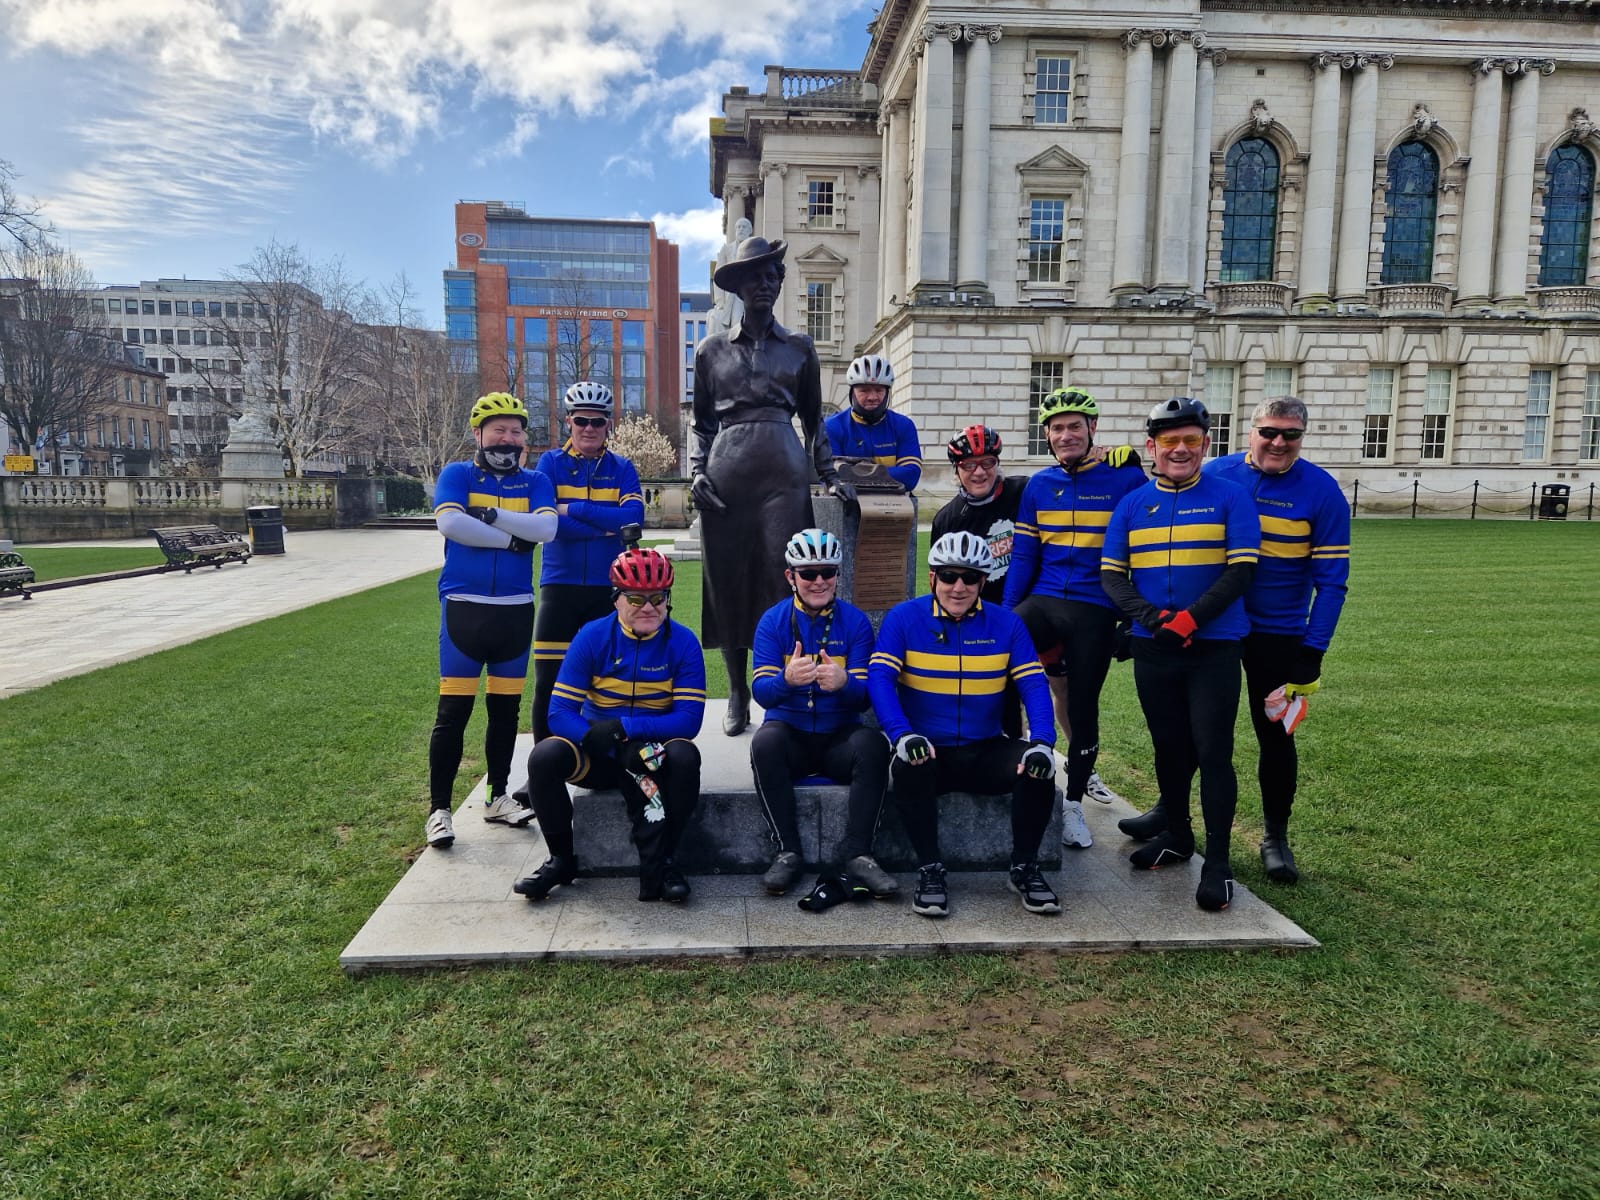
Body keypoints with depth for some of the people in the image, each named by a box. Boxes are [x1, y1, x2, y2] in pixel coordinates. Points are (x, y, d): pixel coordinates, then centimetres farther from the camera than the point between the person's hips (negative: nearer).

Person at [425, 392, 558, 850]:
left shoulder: (535, 482, 8)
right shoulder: (456, 475, 2)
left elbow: (546, 528, -11)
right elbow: (450, 523, -17)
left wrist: (490, 513, -17)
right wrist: (512, 539, -14)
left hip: (515, 611, 3)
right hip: (464, 609, -3)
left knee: (505, 709, 11)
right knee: (453, 711, -3)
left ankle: (497, 797, 25)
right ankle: (439, 808, 7)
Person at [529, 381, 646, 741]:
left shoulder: (622, 468, 7)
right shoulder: (550, 463, 4)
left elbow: (633, 518, -11)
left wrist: (572, 510, -15)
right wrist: (608, 524, -12)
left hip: (609, 586, 1)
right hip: (560, 584, -1)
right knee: (549, 682, -1)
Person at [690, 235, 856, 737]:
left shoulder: (799, 348, 12)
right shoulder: (712, 349, 12)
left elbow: (813, 420, 17)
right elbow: (701, 422, 15)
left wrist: (830, 476, 8)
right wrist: (697, 471, 0)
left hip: (785, 471, 0)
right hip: (727, 473, 1)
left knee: (782, 582, -8)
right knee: (728, 582, 3)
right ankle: (738, 694, 15)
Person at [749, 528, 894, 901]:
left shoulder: (855, 621, 1)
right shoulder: (773, 621, 1)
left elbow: (864, 697, -6)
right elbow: (761, 693, -10)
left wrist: (843, 683, -31)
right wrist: (787, 679, -34)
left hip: (839, 736, 0)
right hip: (790, 733, 0)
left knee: (873, 744, -30)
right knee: (765, 741, -32)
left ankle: (856, 855, -21)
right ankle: (788, 852, -21)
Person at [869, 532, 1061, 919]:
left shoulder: (1006, 624, 3)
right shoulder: (902, 619, -3)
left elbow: (1034, 686, -3)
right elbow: (880, 679, -12)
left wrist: (1042, 743, -21)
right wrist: (902, 734, -29)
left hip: (985, 752, 2)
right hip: (927, 750, -2)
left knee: (1037, 766, -24)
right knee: (908, 768, -34)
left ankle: (1024, 868, -1)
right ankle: (930, 869, -13)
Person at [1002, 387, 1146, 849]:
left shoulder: (1127, 479, -4)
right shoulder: (1038, 486, 7)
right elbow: (1023, 556, 9)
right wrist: (1005, 613, 4)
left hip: (1096, 612, -3)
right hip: (1044, 601, 3)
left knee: (1082, 705, 4)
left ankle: (1073, 805, 21)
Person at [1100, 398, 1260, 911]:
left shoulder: (1230, 498, -1)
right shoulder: (1132, 505, 7)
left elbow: (1240, 570, -8)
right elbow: (1112, 574, 3)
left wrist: (1189, 618, -19)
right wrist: (1152, 616, -14)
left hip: (1214, 647, -3)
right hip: (1152, 649, 3)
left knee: (1212, 752, -4)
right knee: (1169, 747, 15)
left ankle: (1218, 861, 8)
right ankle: (1177, 835, 33)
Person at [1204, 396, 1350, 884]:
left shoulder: (1322, 492, -9)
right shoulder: (1215, 475, -5)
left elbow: (1331, 581, -8)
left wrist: (1312, 654, -12)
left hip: (1279, 636, -1)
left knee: (1275, 735, 6)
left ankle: (1276, 838, 24)